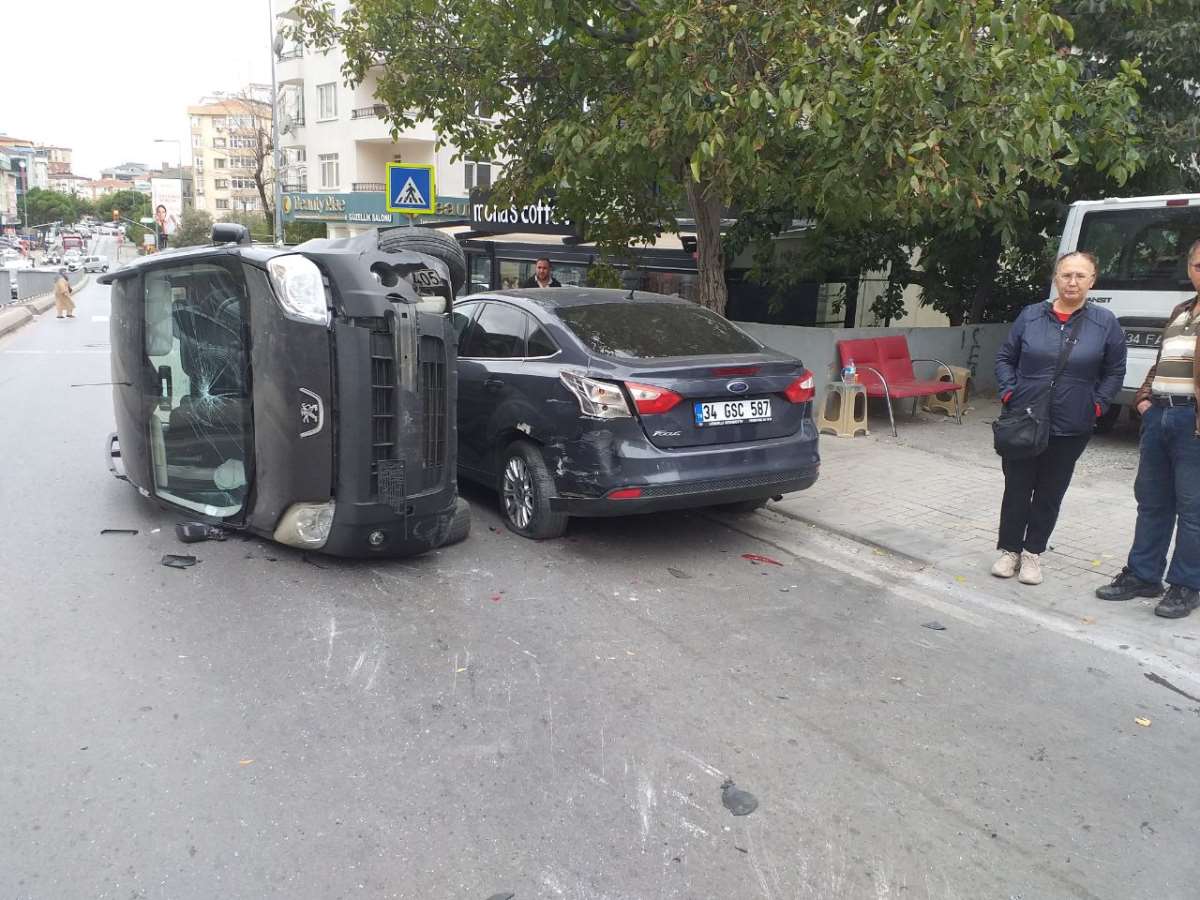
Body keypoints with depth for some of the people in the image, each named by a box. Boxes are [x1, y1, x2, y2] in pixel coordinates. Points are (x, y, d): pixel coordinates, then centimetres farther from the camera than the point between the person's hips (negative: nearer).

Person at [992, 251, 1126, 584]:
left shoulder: (1105, 322, -1)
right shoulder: (1031, 316, 0)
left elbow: (1115, 371, 7)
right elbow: (1004, 358, 9)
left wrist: (1098, 404, -2)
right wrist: (1009, 392, -3)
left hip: (1072, 428, 0)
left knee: (1050, 492, 10)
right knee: (1017, 488, 6)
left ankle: (1033, 553, 24)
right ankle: (1009, 550, 21)